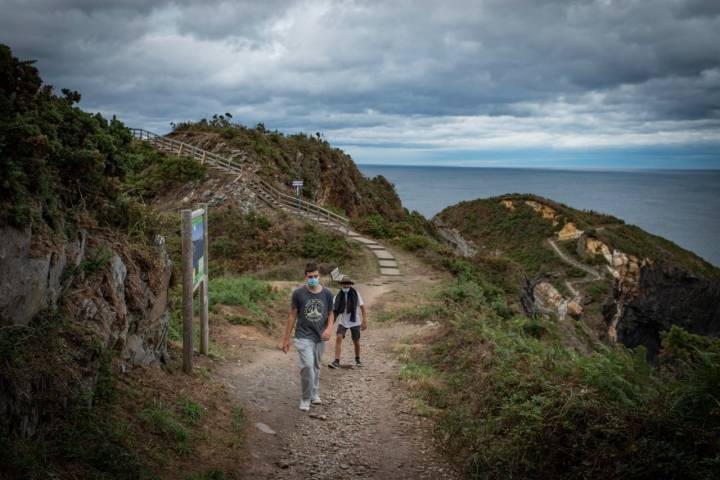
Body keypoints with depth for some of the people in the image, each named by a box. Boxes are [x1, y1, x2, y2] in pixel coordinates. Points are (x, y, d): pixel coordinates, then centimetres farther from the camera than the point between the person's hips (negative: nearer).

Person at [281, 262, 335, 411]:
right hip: (304, 336, -3)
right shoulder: (298, 293, -8)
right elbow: (292, 316, -1)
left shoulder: (327, 294, -1)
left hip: (320, 338, 3)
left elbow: (330, 314, 10)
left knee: (316, 367, 17)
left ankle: (315, 394, 37)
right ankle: (305, 399, -1)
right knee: (307, 366, -17)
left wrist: (329, 328, -10)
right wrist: (286, 339, 1)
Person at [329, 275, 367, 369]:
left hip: (354, 322, 0)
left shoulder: (355, 294, -9)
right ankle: (336, 362, -19)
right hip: (342, 322, 0)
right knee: (338, 338, -20)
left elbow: (362, 307, -5)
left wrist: (364, 321, -9)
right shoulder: (338, 297, -6)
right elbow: (333, 310, -4)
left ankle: (357, 359, 36)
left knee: (356, 342, 10)